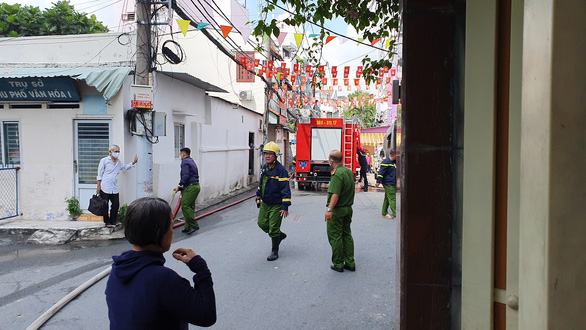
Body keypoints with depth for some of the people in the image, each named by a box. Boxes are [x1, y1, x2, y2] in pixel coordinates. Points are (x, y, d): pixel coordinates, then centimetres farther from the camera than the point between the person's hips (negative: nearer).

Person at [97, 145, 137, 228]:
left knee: (116, 204, 3)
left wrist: (134, 162, 20)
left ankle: (113, 221, 18)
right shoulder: (104, 161, -1)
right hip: (105, 188, -5)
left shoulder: (119, 162, 14)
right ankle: (107, 222, 13)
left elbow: (125, 167, 33)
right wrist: (98, 186, -5)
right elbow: (100, 175, -1)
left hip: (114, 188, 5)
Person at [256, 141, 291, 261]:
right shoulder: (265, 168, 6)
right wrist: (259, 196, 25)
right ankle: (280, 235, 38)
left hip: (276, 205, -8)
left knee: (273, 228, -1)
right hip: (265, 203, 8)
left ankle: (275, 251, 17)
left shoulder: (281, 170, -18)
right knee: (262, 224, 14)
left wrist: (285, 207, -22)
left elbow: (285, 189, -19)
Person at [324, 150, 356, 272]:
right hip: (348, 208, 9)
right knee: (347, 235, 14)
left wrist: (329, 209, -34)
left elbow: (335, 194, -30)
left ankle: (338, 264, 9)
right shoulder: (349, 171, 7)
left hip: (337, 210, -9)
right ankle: (350, 263, 18)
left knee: (335, 237, 2)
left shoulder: (337, 174, -21)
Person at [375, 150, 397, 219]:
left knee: (387, 199, 14)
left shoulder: (391, 162, 15)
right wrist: (378, 181, -22)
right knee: (392, 199, -8)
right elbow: (381, 172, -20)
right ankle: (395, 215, -5)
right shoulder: (386, 162, -16)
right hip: (388, 183, -10)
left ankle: (384, 213, 21)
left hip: (391, 184, 10)